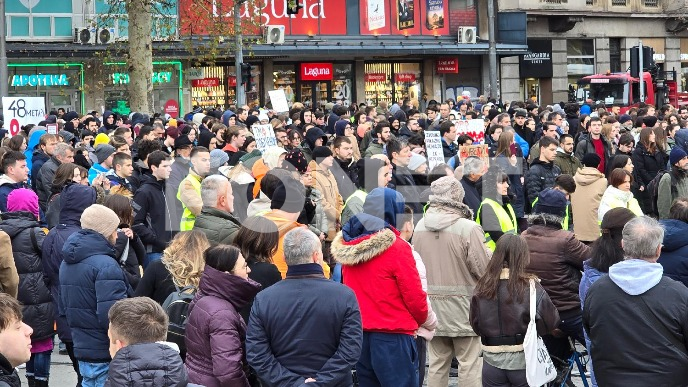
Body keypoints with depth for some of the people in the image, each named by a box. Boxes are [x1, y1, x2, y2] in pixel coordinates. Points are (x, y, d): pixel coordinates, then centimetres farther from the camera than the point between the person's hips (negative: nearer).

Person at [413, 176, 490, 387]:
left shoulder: (420, 227, -1)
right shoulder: (468, 228, -18)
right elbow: (484, 269, -15)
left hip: (431, 306, 5)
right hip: (462, 307, -5)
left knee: (437, 363, 14)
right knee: (470, 365, 3)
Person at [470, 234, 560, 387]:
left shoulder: (482, 287, -4)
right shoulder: (529, 285, -14)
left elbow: (475, 325, 5)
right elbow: (550, 321, -14)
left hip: (492, 362, 2)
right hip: (524, 361, -2)